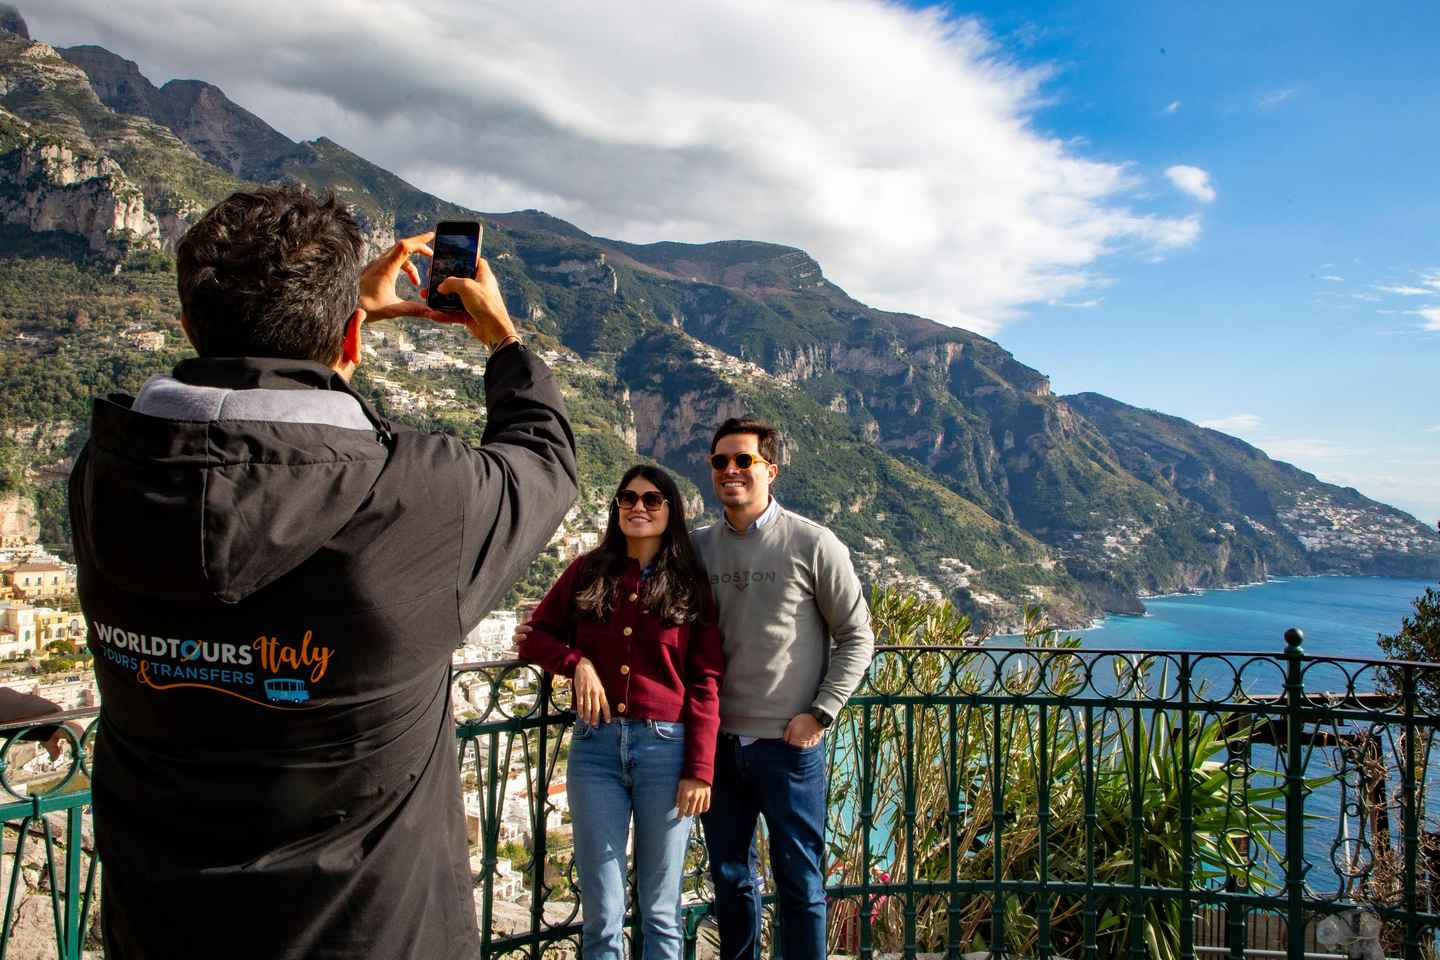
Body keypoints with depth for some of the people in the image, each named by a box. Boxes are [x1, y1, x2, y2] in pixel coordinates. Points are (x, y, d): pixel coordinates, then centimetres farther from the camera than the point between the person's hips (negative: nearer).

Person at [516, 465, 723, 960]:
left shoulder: (691, 584, 4)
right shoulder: (588, 572, 7)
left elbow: (705, 683, 0)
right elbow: (533, 635, 12)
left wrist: (700, 771, -6)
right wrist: (577, 662, -8)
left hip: (666, 747, -1)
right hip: (595, 746, 1)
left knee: (660, 911, 10)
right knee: (602, 914, 6)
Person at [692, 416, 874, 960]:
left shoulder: (813, 544, -7)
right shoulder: (698, 547, 4)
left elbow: (857, 637, -3)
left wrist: (820, 713, -10)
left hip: (789, 743, -4)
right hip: (719, 741, 4)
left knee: (799, 881, 9)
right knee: (731, 877, 17)